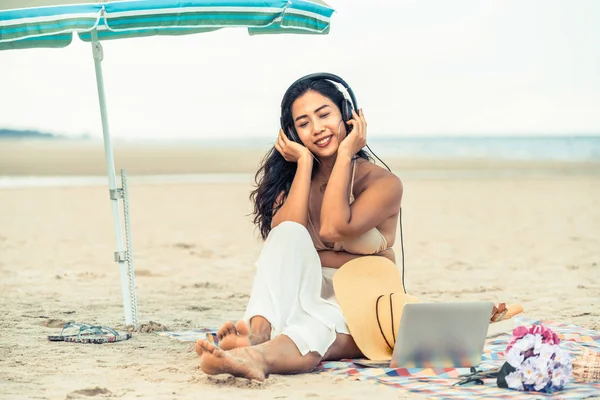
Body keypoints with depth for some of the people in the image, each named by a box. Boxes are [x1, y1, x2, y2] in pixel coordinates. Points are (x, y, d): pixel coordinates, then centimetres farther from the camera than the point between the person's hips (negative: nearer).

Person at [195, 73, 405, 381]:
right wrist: (305, 163, -7)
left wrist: (345, 155, -11)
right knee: (288, 234, -28)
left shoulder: (383, 183, -2)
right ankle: (258, 332, -54)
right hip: (308, 295, 3)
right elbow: (283, 233, -11)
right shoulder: (293, 176, 9)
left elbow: (333, 229, -20)